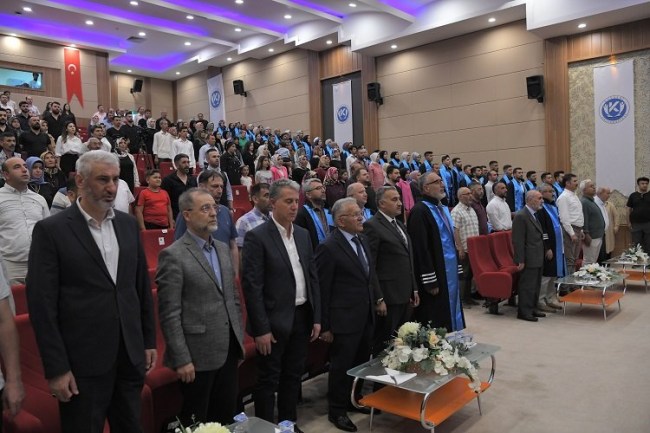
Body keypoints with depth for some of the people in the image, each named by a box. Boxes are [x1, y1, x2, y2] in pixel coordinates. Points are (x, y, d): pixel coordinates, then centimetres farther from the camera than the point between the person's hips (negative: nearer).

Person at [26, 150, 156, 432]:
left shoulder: (128, 225, 6)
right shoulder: (51, 230, -10)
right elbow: (42, 304, -11)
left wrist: (149, 340, 10)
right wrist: (56, 368, -12)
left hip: (130, 356, 5)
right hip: (82, 362, -4)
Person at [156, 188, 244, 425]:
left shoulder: (223, 249, 9)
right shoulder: (173, 255, -13)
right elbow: (169, 314, -15)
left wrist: (239, 338, 12)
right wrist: (181, 359, -16)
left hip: (229, 351, 6)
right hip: (198, 356, -6)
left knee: (227, 417, 17)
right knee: (197, 423, 12)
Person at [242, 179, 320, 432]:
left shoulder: (303, 235, 7)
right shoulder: (257, 237, -13)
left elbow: (313, 277, 10)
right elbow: (252, 286, -16)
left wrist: (316, 317, 7)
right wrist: (261, 329, -17)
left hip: (301, 318, 6)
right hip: (274, 321, -6)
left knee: (293, 376, 19)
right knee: (269, 380, 8)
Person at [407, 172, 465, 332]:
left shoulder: (443, 209, 13)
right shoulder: (419, 211, -16)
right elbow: (420, 249, -20)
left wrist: (457, 269, 13)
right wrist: (430, 281, -21)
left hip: (450, 272, 9)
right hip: (435, 276, -9)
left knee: (448, 319, 16)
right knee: (434, 329, 1)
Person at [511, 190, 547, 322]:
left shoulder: (533, 215, 14)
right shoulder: (521, 216, -17)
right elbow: (518, 241, -20)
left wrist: (546, 249, 18)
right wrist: (520, 261, -21)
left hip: (537, 259, 10)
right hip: (529, 259, -10)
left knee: (536, 285, 17)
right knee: (527, 286, -2)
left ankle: (532, 308, 28)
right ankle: (524, 312, 8)